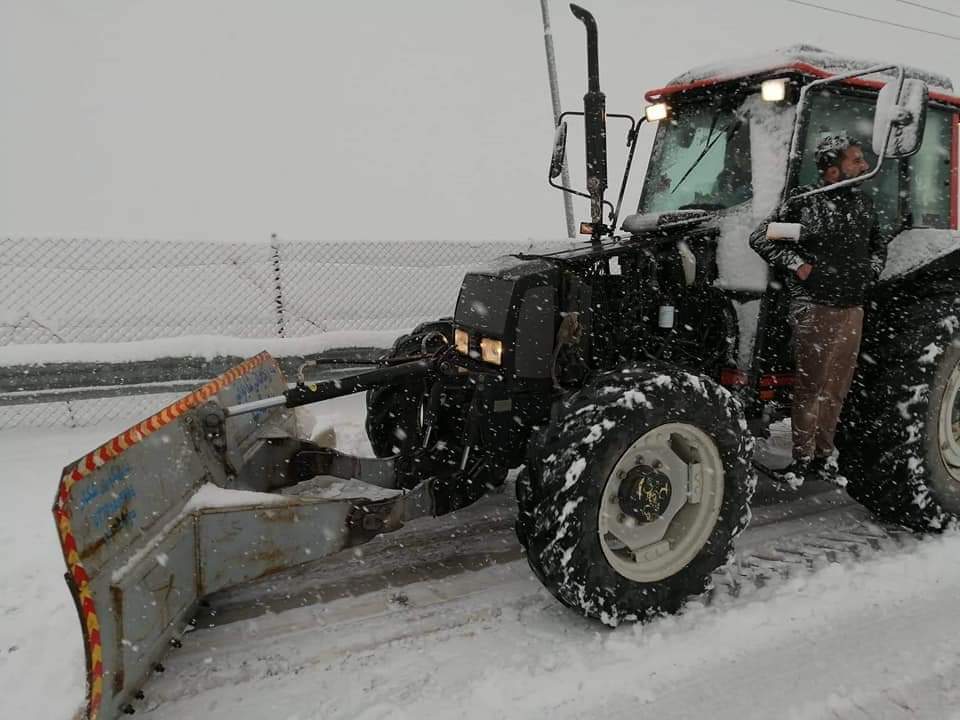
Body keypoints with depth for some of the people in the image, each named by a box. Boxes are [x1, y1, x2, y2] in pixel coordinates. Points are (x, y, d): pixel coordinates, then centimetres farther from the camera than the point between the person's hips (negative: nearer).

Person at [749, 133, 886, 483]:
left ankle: (824, 453, 22)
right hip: (815, 308, -6)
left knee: (836, 388, 10)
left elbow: (878, 244, 28)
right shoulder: (804, 203, -6)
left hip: (852, 309, 6)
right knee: (810, 387, -1)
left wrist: (872, 271, 11)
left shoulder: (863, 203, 13)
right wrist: (797, 265, -13)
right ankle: (802, 458, 10)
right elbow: (760, 238, -6)